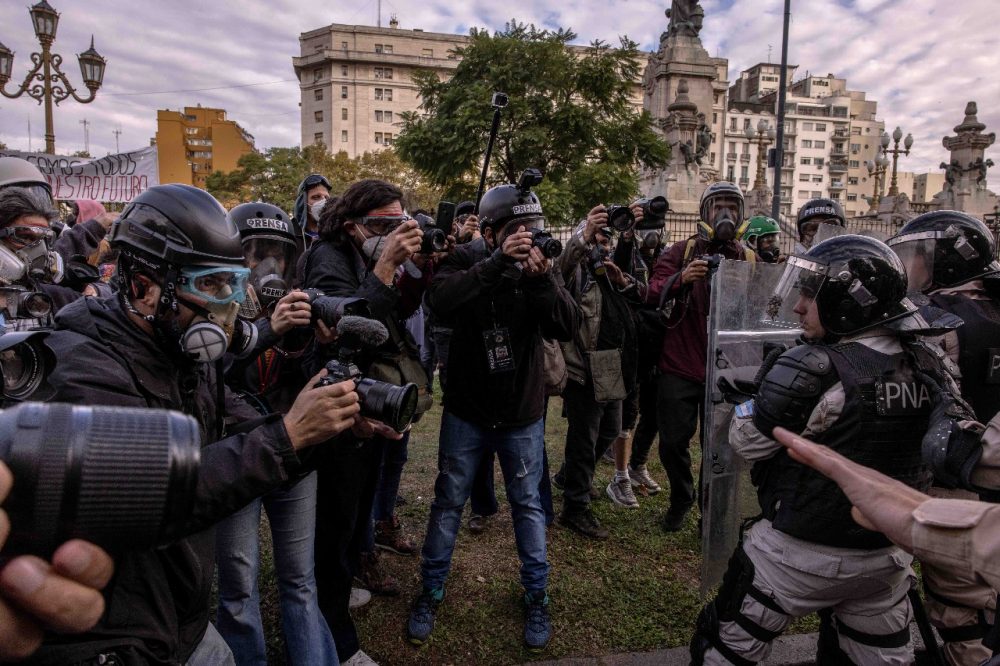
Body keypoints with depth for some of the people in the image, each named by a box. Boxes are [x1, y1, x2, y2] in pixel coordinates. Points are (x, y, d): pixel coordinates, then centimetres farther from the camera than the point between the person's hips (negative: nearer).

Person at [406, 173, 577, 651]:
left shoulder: (537, 267, -6)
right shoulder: (465, 260, -9)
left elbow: (567, 328, -17)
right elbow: (440, 300, -31)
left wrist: (542, 280, -31)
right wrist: (498, 262, -38)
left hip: (522, 414, 1)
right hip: (466, 411, -1)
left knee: (528, 505, 13)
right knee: (448, 503, 12)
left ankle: (536, 597, 31)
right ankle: (430, 593, 31)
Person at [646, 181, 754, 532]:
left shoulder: (747, 259, 6)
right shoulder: (682, 252, 2)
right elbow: (653, 293, -12)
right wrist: (680, 278, -31)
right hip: (679, 367, -1)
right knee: (673, 441, 5)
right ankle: (681, 500, 32)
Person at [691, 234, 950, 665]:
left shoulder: (814, 370, -25)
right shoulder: (927, 365, -4)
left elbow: (746, 442, -15)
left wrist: (758, 388, 2)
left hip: (802, 553, -6)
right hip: (889, 555, 7)